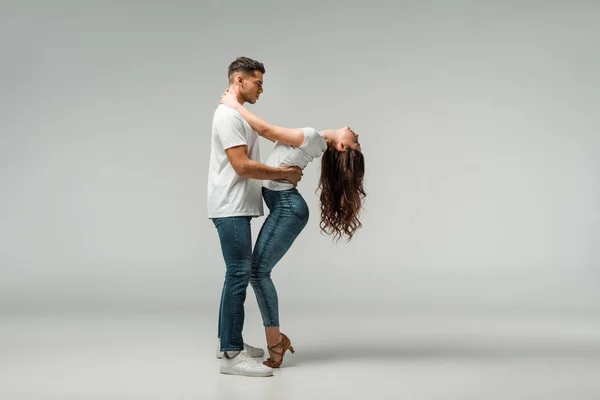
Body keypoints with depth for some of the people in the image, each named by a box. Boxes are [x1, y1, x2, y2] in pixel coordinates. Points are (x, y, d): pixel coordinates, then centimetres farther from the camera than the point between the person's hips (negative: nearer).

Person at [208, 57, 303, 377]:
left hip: (236, 208, 12)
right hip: (231, 208, -12)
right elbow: (242, 166, -23)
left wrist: (284, 173, 20)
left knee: (239, 272, 16)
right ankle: (231, 355, -11)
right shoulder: (229, 115, -16)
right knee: (239, 273, -13)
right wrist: (286, 174, -15)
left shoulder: (237, 115, 20)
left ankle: (228, 341, 24)